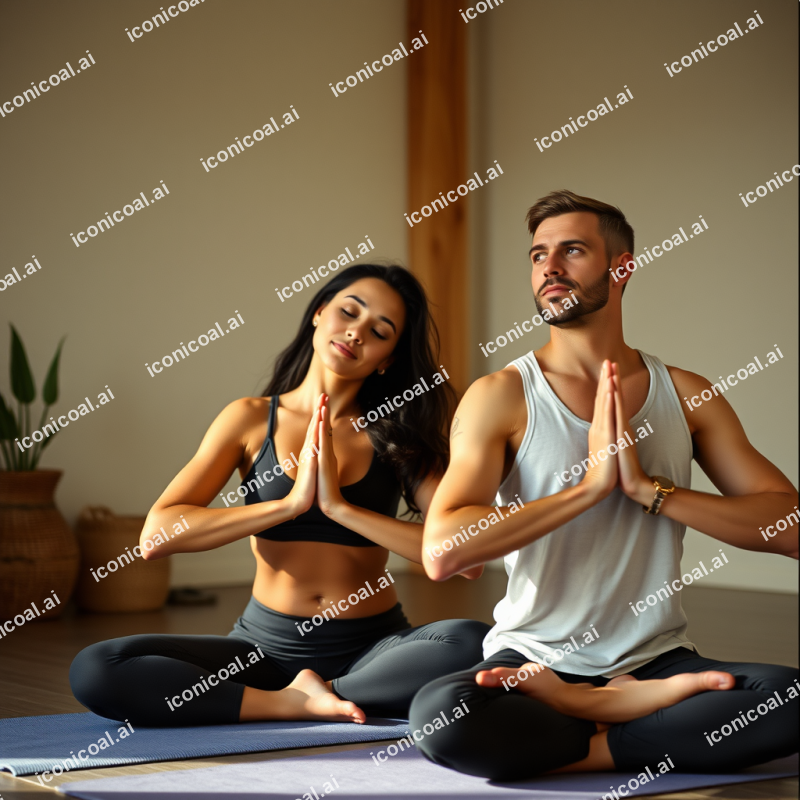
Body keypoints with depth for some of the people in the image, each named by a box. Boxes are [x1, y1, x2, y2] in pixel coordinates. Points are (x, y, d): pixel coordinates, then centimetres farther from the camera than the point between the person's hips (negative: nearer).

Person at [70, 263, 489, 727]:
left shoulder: (398, 436, 1)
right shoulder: (252, 420, 2)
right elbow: (155, 536, -10)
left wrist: (340, 507, -19)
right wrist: (290, 503, -17)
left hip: (374, 648, -1)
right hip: (268, 646, 1)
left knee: (473, 645, -33)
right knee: (94, 671, -21)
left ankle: (319, 692, -15)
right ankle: (299, 704, -18)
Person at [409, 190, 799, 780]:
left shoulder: (686, 396, 6)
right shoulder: (501, 397, -3)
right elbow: (441, 553, -17)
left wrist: (648, 488, -13)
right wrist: (591, 484, -18)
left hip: (656, 657, 2)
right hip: (533, 658, -2)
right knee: (438, 714, -34)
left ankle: (579, 727, -12)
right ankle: (646, 708, -12)